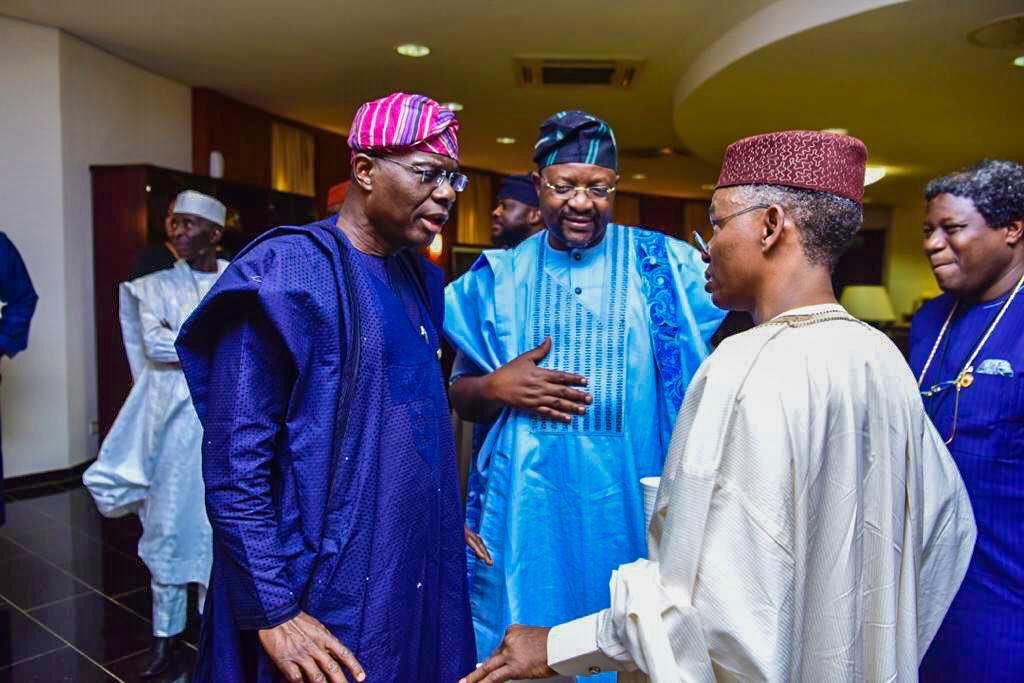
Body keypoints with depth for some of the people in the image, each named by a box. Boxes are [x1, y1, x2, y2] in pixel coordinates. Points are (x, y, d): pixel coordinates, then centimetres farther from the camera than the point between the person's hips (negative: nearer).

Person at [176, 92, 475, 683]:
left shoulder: (420, 278, 6)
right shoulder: (285, 275, -17)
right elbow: (234, 464, -18)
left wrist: (444, 520, 14)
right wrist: (272, 612, -18)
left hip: (419, 566, 7)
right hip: (328, 584, -7)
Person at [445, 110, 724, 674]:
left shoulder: (662, 263, 0)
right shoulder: (499, 275, 4)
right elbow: (461, 398, 8)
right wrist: (496, 389, -11)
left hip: (630, 501, 0)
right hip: (523, 503, 1)